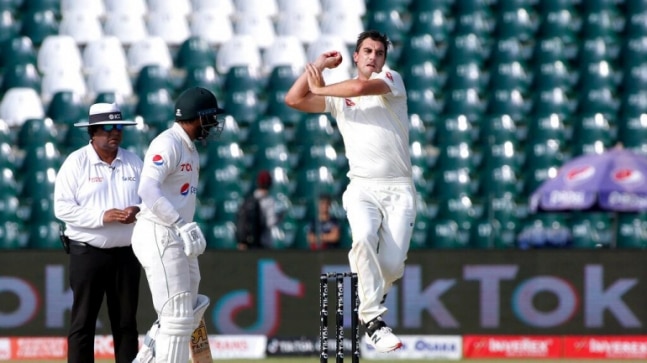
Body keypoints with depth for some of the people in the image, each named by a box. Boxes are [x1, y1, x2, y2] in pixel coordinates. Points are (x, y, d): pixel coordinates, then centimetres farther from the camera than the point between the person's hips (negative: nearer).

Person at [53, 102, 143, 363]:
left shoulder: (133, 163, 10)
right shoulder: (76, 163, -4)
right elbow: (63, 208, -11)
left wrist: (138, 211, -12)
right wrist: (102, 216, -20)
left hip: (126, 252, 4)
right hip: (87, 252, -4)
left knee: (126, 321, 7)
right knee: (83, 321, -3)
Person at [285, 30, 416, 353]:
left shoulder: (391, 80, 4)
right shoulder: (338, 96, 14)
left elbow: (360, 88, -15)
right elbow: (294, 99, 6)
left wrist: (320, 88, 0)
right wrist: (319, 64, 9)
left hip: (399, 189, -1)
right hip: (362, 189, 1)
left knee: (392, 265, -11)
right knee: (364, 236, -31)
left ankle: (373, 293, 26)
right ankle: (373, 320, -29)